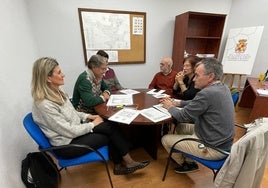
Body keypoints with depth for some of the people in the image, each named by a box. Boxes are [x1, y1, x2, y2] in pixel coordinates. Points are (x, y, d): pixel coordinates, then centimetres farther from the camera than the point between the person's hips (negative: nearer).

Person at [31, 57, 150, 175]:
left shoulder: (56, 93, 1)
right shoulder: (44, 104, -26)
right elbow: (69, 131, -23)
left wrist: (87, 116, 0)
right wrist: (92, 124, -13)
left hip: (74, 129, 7)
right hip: (67, 144, -7)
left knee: (109, 126, -10)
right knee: (110, 130, -9)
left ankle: (119, 165, 6)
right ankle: (128, 163, 13)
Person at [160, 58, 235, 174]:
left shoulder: (207, 93, -29)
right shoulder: (223, 88, 1)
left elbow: (182, 116, -20)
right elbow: (197, 103, 12)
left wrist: (169, 107, -1)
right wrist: (177, 103, 5)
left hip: (213, 148, -9)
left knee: (165, 139, 4)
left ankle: (185, 164, 29)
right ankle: (189, 160, 29)